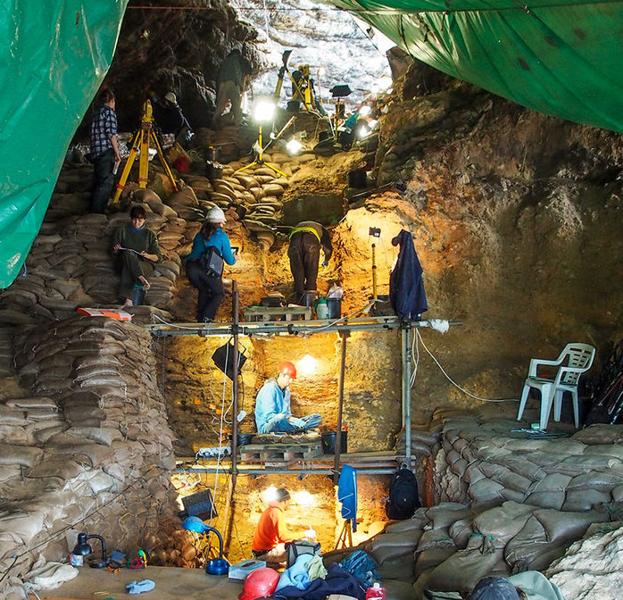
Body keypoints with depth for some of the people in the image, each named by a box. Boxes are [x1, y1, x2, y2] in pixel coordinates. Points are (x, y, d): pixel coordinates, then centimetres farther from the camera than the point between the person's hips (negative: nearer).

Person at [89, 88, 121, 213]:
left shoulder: (96, 113, 22)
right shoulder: (109, 111, -2)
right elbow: (111, 133, -12)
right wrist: (117, 152, -10)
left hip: (95, 153, 9)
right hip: (107, 152, -9)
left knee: (97, 183, 13)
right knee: (106, 183, -9)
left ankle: (93, 212, 17)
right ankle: (97, 212, -14)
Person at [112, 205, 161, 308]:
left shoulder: (150, 234, 15)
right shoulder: (122, 231, 17)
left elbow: (157, 257, 10)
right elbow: (114, 251, 18)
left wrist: (147, 255, -11)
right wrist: (116, 249, -7)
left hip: (145, 265, -1)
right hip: (123, 263, 1)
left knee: (128, 267, -37)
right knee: (128, 254, -36)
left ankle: (128, 299, -55)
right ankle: (142, 280, -53)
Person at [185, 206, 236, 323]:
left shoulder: (200, 235, 22)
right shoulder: (222, 236, 8)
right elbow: (229, 260, 10)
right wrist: (234, 259, 35)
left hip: (191, 268, 5)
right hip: (209, 270, -5)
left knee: (204, 291, 30)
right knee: (219, 294, 16)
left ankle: (200, 318, 26)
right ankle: (206, 317, -1)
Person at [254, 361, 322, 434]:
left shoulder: (286, 390, 12)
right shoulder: (269, 389, -13)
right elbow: (269, 416, -20)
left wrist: (292, 419, -6)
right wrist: (292, 420, -25)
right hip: (266, 427, -9)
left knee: (316, 417, -9)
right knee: (280, 418, -46)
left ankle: (299, 427, -30)